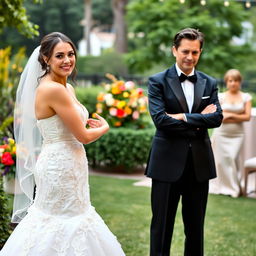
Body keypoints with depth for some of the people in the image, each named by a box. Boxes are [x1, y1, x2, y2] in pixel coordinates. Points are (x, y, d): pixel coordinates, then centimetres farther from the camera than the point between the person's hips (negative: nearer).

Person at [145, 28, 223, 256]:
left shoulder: (210, 83, 8)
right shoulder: (158, 81, -2)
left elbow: (217, 118, -5)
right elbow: (160, 119, -15)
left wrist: (184, 117, -15)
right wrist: (198, 121, -11)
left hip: (200, 162, 3)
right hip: (168, 162, -3)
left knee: (196, 226, 14)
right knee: (162, 224, 6)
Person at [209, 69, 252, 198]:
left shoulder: (245, 97, 5)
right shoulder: (221, 96, 3)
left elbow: (247, 116, -1)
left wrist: (230, 115, -9)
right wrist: (239, 118, -8)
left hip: (237, 134, 0)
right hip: (221, 133, 0)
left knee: (233, 159, -5)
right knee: (221, 159, -1)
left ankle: (234, 187, 9)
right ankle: (222, 187, 14)